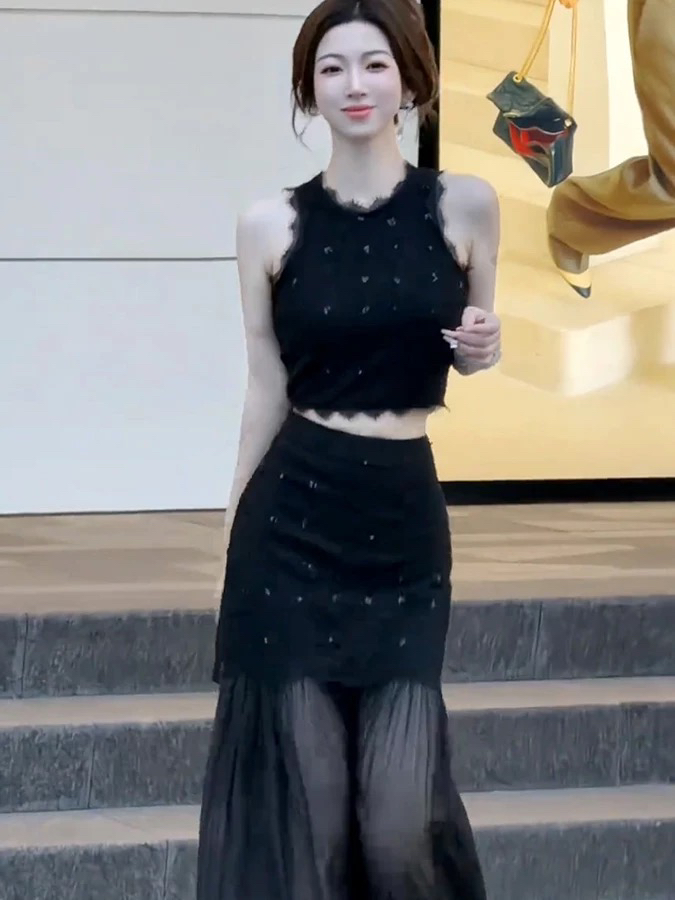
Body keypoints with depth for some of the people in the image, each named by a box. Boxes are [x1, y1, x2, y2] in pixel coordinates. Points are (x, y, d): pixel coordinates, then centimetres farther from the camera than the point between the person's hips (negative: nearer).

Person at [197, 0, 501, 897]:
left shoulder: (465, 205, 1)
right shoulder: (271, 224, 0)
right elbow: (265, 388, 7)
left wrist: (484, 348, -7)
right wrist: (234, 522, 12)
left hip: (404, 519, 0)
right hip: (291, 519, 0)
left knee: (402, 810, -5)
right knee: (300, 789, 0)